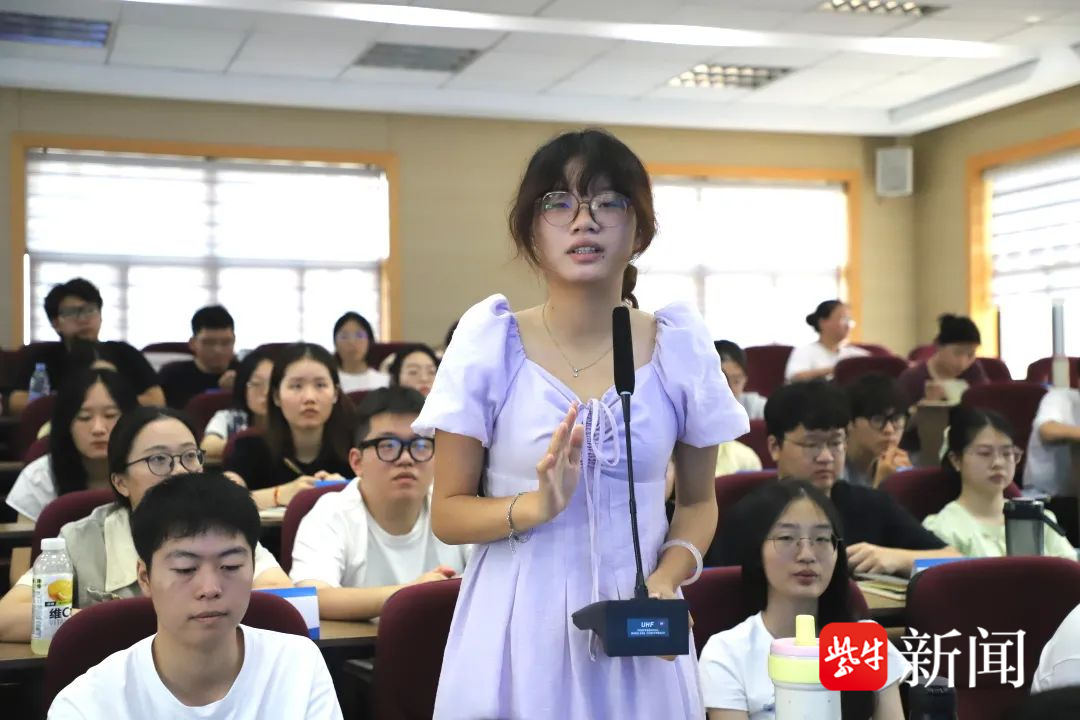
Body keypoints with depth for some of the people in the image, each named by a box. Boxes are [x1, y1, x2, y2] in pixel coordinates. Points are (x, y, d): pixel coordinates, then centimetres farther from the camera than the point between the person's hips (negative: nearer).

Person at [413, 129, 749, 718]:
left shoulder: (680, 345, -3)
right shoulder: (491, 340, -7)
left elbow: (698, 502, 8)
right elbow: (447, 513, -4)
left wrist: (666, 581, -10)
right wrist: (535, 507, -22)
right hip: (519, 630, -1)